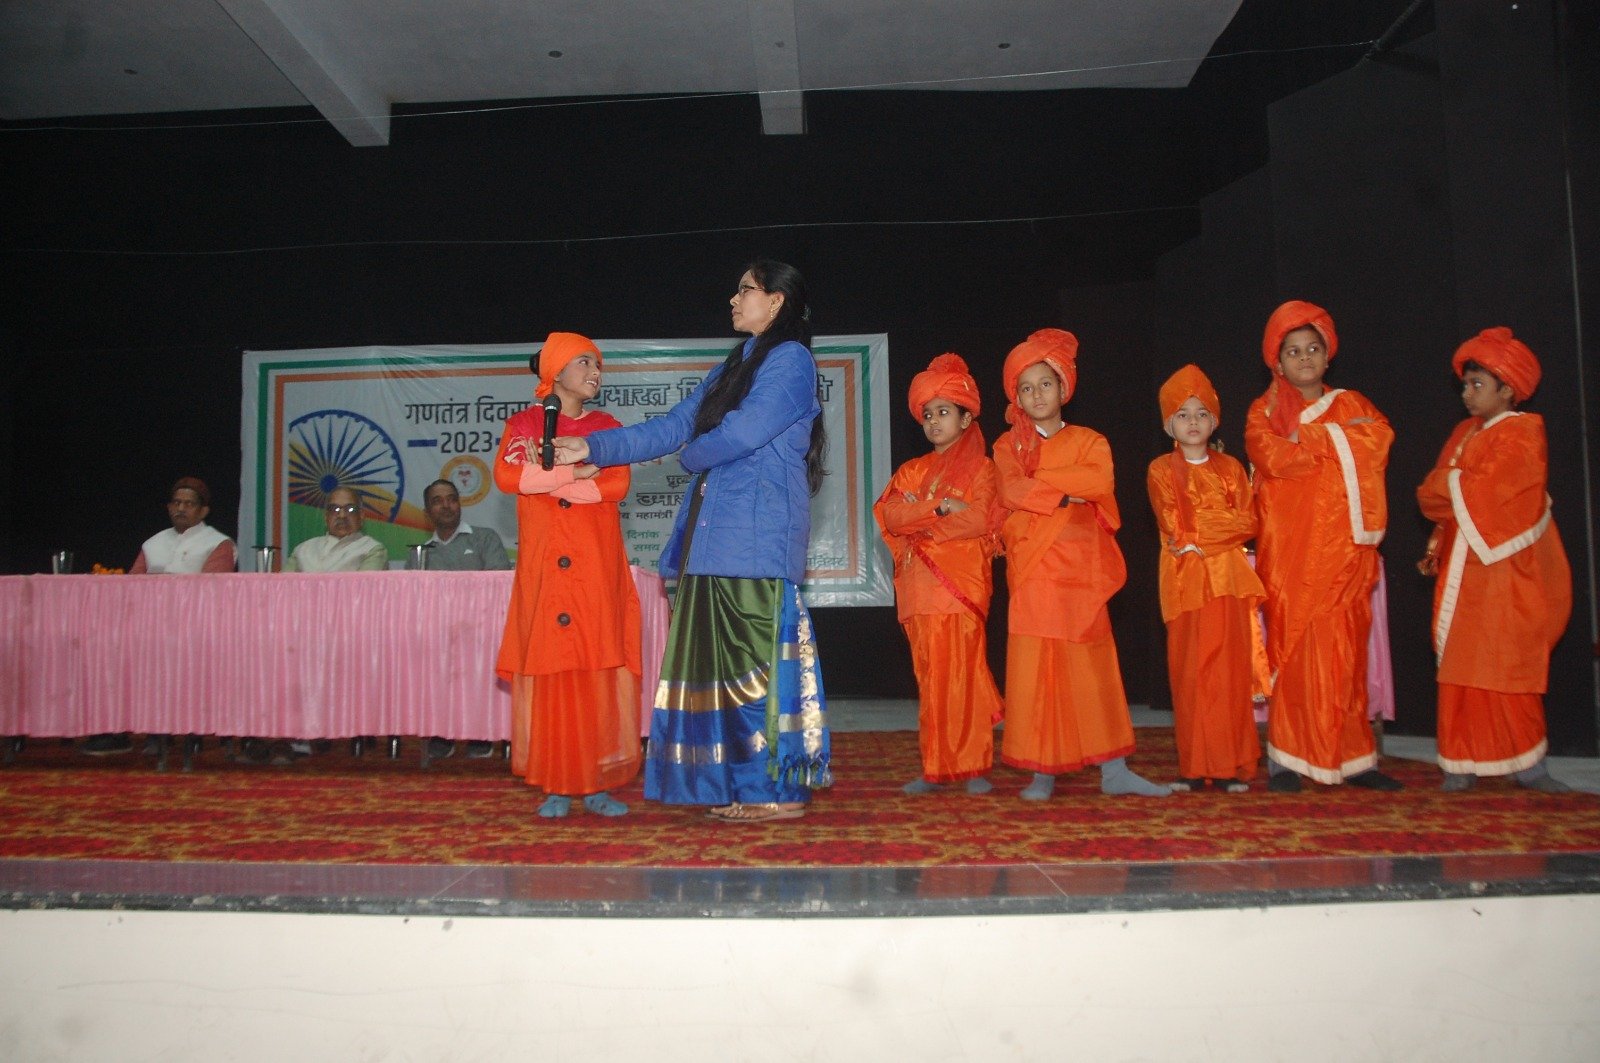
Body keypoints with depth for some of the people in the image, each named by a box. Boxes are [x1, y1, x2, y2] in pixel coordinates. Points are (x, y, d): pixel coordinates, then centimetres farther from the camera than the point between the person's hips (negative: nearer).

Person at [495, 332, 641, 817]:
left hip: (598, 570, 1)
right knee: (549, 672, -3)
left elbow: (616, 485, -3)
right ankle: (557, 787, 4)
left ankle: (599, 785, 3)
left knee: (601, 671, -3)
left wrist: (544, 478, -7)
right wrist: (575, 472, -10)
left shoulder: (606, 427, 15)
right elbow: (506, 475, -8)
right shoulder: (525, 423, 11)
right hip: (545, 571, -1)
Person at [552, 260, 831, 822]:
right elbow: (671, 427, 19)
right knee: (722, 657, 6)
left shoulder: (791, 359, -2)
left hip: (758, 535, -8)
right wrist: (594, 448, 13)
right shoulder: (732, 368, 24)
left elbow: (744, 432, -14)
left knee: (757, 656, -8)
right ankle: (741, 783, 13)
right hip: (717, 535, 8)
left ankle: (780, 790, -1)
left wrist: (692, 454, 4)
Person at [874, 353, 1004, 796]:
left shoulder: (979, 467, 5)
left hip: (963, 582, -4)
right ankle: (936, 768, 8)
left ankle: (973, 766, 1)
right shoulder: (912, 470, 18)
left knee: (963, 673, -6)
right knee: (930, 676, 4)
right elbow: (888, 514, 2)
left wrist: (918, 520, -6)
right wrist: (940, 507, -12)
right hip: (920, 585, 4)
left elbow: (980, 519, -11)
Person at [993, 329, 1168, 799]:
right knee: (1034, 667, -3)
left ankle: (1114, 770, 6)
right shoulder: (1008, 445, 11)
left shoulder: (1089, 441, 12)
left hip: (1080, 567, 0)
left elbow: (1099, 482, -10)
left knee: (1092, 666, 2)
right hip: (1032, 568, 0)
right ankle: (1042, 771, 3)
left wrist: (1039, 479, -8)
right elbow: (1012, 490, -9)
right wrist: (1065, 495, -11)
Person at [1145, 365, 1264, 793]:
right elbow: (1175, 527, -6)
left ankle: (1232, 766, 4)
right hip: (1186, 581, -2)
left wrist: (1197, 532, -8)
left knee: (1231, 670, -1)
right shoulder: (1162, 470, 6)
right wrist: (1222, 523, -6)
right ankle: (1194, 766, 2)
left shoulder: (1230, 468, 13)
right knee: (1190, 672, -3)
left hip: (1229, 579, 2)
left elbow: (1248, 523, 0)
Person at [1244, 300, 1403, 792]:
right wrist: (1339, 438, -2)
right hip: (1291, 549, -2)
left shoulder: (1350, 403, 16)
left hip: (1344, 547, 3)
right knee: (1293, 651, -7)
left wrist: (1312, 436, -7)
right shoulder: (1265, 411, 9)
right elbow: (1274, 459, -11)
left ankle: (1353, 758, 8)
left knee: (1346, 653, 2)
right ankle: (1286, 758, -4)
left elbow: (1379, 439, -4)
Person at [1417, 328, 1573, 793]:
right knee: (1462, 664, 2)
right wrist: (1437, 548, 6)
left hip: (1505, 567, -6)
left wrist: (1439, 490, 2)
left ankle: (1524, 761, 7)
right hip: (1463, 570, 6)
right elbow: (1445, 494, 16)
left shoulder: (1522, 433, -6)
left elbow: (1478, 492, -15)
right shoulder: (1465, 433, 16)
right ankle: (1464, 761, 6)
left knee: (1507, 664, -4)